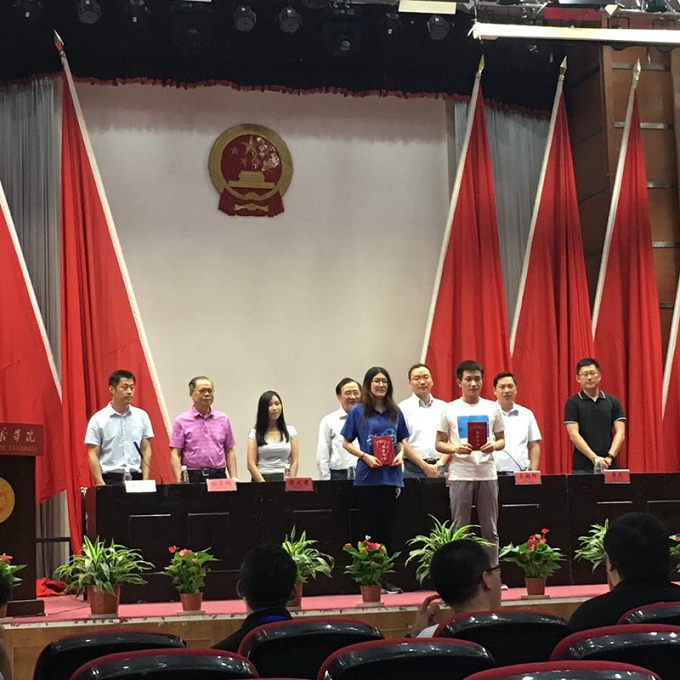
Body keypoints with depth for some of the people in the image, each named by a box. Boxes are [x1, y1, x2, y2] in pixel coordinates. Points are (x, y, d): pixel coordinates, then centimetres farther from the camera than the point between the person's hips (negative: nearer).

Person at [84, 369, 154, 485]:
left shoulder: (141, 416, 7)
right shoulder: (98, 419, -1)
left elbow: (146, 450, 8)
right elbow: (93, 455, -3)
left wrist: (145, 481, -2)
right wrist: (101, 484, -12)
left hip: (136, 478, 3)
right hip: (111, 479, -3)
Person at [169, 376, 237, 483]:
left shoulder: (223, 419, 12)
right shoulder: (182, 421, 1)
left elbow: (229, 452, 14)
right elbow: (175, 454, -3)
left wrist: (233, 479, 5)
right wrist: (180, 482, -13)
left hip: (219, 476, 3)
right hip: (193, 478, -3)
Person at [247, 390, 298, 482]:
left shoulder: (290, 431, 12)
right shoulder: (255, 433, 7)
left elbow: (294, 462, 9)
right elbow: (251, 464, 0)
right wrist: (265, 485, -11)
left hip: (283, 479, 1)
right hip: (261, 479, -1)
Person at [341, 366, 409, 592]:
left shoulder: (395, 412, 10)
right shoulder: (358, 411, 1)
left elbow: (402, 440, 18)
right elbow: (346, 443, 3)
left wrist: (400, 454, -3)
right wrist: (365, 456, -12)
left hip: (391, 476, 3)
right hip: (367, 477, -3)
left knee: (387, 529, 6)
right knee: (369, 529, -1)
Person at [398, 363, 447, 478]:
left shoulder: (443, 407, 13)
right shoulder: (403, 408, 2)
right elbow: (401, 443, -5)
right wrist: (425, 466, -10)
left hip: (440, 468, 3)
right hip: (413, 468, -3)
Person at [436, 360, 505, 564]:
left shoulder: (492, 408, 9)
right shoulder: (450, 409, 4)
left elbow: (501, 440, 13)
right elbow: (439, 443, 5)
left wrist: (494, 446, -10)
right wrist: (456, 448, -15)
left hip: (487, 474, 2)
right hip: (460, 475, -2)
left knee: (490, 530, 6)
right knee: (460, 530, 3)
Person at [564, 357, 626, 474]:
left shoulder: (612, 401, 9)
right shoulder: (572, 403, 2)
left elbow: (620, 432, 4)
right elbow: (573, 434, -7)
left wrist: (609, 457, -12)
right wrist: (594, 458, -17)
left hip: (608, 465, 2)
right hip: (582, 467, -2)